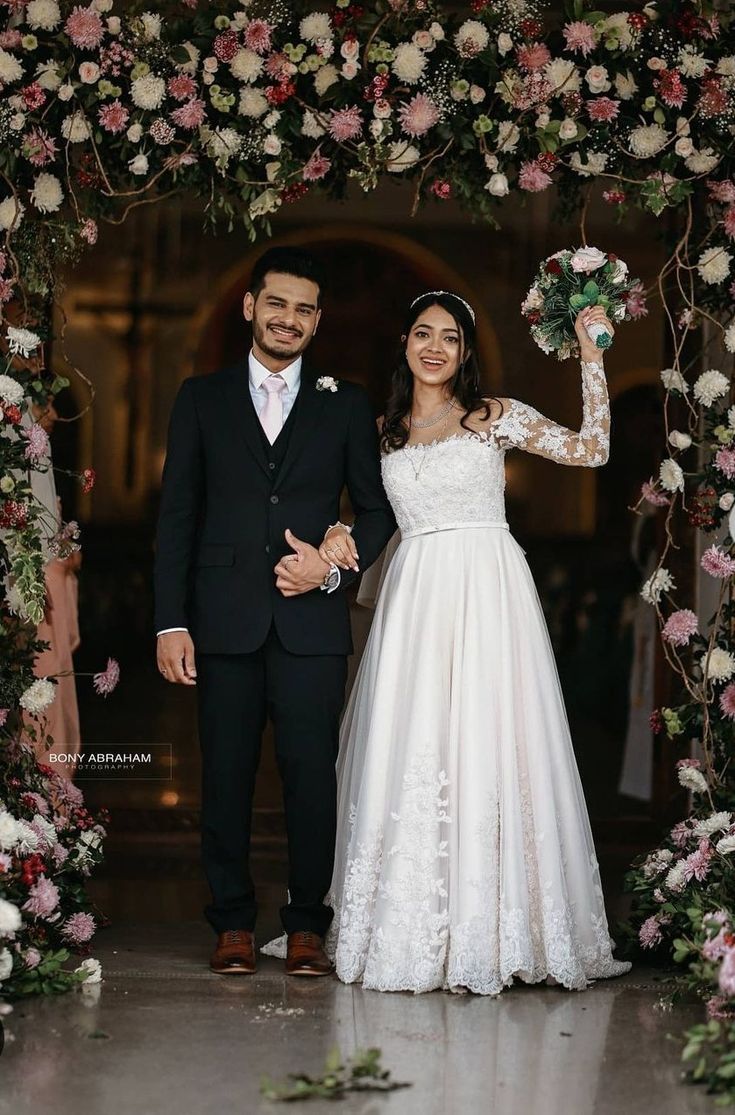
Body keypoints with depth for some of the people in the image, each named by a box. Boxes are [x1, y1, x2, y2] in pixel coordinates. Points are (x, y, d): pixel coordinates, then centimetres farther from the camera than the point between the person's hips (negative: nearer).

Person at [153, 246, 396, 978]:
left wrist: (335, 567, -7)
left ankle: (307, 925, 10)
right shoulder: (201, 397, 10)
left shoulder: (346, 404, 11)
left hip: (311, 621, 0)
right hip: (224, 621, 0)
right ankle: (233, 924, 15)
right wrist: (170, 622, -1)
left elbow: (378, 508, 12)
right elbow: (176, 515, 6)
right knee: (225, 775, 4)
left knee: (312, 774, -1)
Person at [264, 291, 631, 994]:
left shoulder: (496, 416, 6)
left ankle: (485, 929, 0)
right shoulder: (383, 431, 15)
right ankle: (411, 928, 5)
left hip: (488, 592, -3)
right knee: (407, 754, -2)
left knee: (485, 744, -7)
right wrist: (338, 533, -1)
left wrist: (590, 354, -3)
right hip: (415, 594, 3)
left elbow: (591, 449, -1)